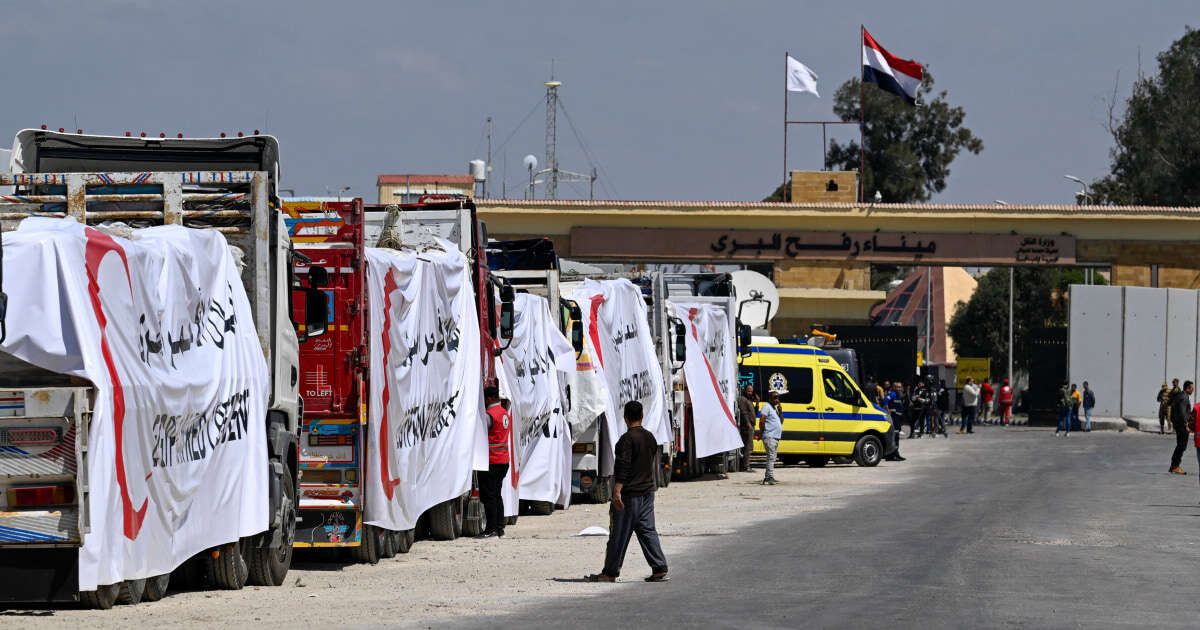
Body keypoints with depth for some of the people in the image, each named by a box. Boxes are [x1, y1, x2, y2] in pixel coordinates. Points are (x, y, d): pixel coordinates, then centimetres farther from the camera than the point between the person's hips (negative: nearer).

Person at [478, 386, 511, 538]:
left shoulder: (490, 415, -16)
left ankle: (491, 528, -5)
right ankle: (499, 527, 14)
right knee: (497, 494, 14)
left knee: (488, 496, -5)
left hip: (491, 461, -9)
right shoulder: (505, 413, 13)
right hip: (504, 460, 9)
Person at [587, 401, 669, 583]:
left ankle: (610, 572, 4)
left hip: (629, 493, -8)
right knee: (647, 530, 9)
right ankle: (660, 569, 1)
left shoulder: (628, 439, -15)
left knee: (619, 533, -1)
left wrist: (617, 491, -25)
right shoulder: (650, 438, 10)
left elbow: (622, 467, -21)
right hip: (647, 491, 8)